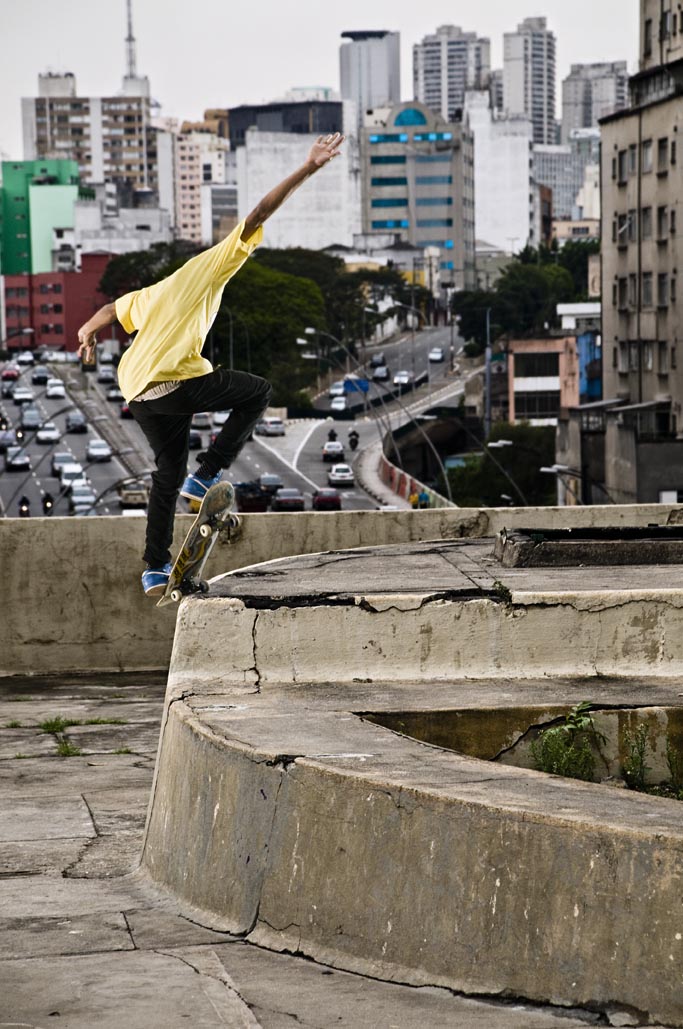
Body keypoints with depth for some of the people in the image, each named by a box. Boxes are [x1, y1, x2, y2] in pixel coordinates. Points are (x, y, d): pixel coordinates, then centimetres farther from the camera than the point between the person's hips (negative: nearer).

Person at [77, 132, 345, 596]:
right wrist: (308, 170, -5)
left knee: (169, 471, 22)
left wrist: (88, 333, 62)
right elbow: (260, 215, -2)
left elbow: (113, 309, 41)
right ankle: (208, 476, 3)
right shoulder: (215, 263, 7)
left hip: (139, 392, 8)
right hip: (178, 381, -7)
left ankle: (155, 568, 21)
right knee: (258, 391, 12)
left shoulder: (156, 292, 27)